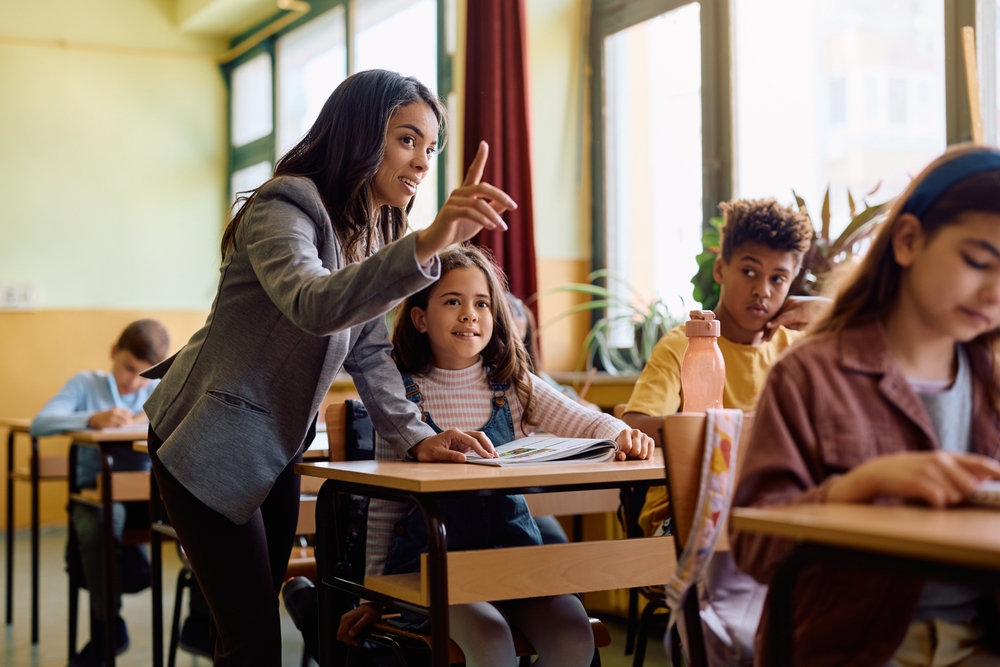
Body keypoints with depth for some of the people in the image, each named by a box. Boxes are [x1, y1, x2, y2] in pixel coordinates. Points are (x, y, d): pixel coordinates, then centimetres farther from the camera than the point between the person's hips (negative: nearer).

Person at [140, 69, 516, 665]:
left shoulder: (371, 232, 7)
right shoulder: (283, 209, -21)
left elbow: (369, 352, 7)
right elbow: (314, 304, -43)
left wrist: (417, 436, -9)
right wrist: (427, 244, -57)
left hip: (276, 453, 9)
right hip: (211, 445, -9)